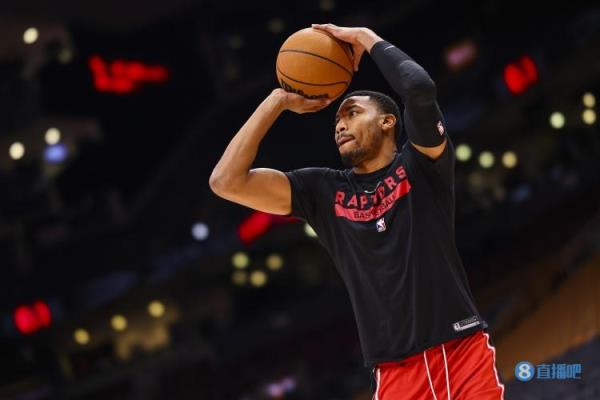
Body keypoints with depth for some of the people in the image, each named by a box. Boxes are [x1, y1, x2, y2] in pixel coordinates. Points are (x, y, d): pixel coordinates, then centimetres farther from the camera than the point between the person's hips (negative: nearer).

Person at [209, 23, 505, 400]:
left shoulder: (421, 164, 4)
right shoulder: (324, 191, 12)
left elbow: (420, 89, -17)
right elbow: (226, 182, 4)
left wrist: (366, 37, -2)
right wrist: (279, 101, 7)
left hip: (463, 350, -2)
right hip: (398, 370, 2)